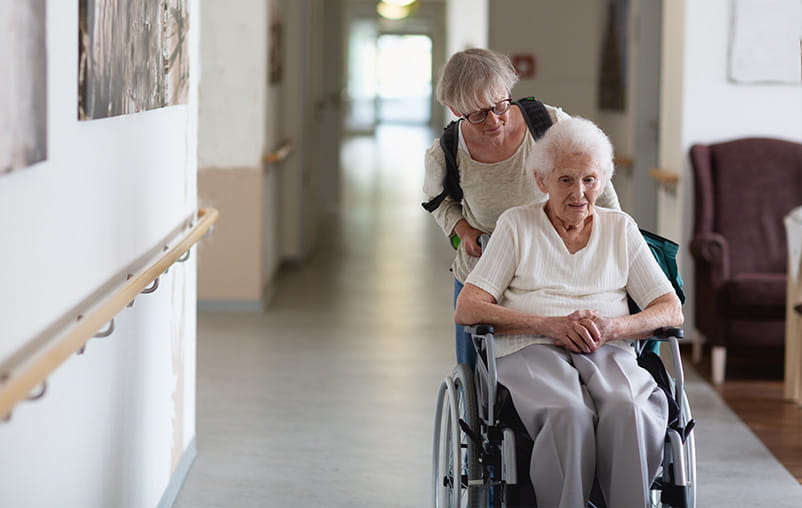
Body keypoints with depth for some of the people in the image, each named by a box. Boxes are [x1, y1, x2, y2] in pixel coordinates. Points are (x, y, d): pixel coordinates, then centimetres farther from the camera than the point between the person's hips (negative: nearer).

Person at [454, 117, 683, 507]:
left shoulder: (621, 229, 20)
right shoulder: (517, 224, 13)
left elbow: (672, 312, 13)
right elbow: (466, 310, 2)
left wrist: (613, 326, -9)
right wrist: (551, 324, -11)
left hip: (608, 352, 2)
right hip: (530, 350, -2)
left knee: (627, 412, -35)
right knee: (570, 415, -38)